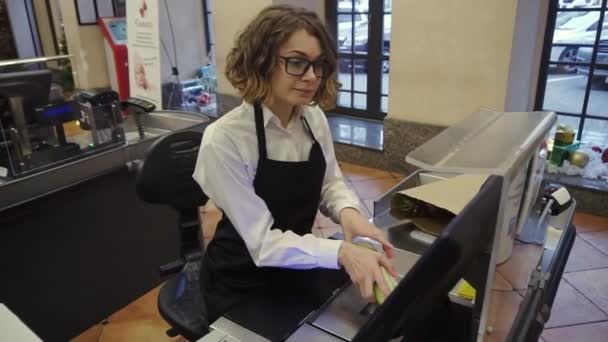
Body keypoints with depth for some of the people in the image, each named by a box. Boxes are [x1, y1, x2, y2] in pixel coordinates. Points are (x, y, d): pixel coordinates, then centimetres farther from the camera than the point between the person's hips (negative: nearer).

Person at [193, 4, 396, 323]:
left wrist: (348, 212, -20)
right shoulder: (224, 139, -26)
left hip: (297, 271, 5)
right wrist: (342, 251, -39)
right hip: (243, 285, -5)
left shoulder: (314, 118, -8)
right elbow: (263, 242, -26)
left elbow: (329, 182, 3)